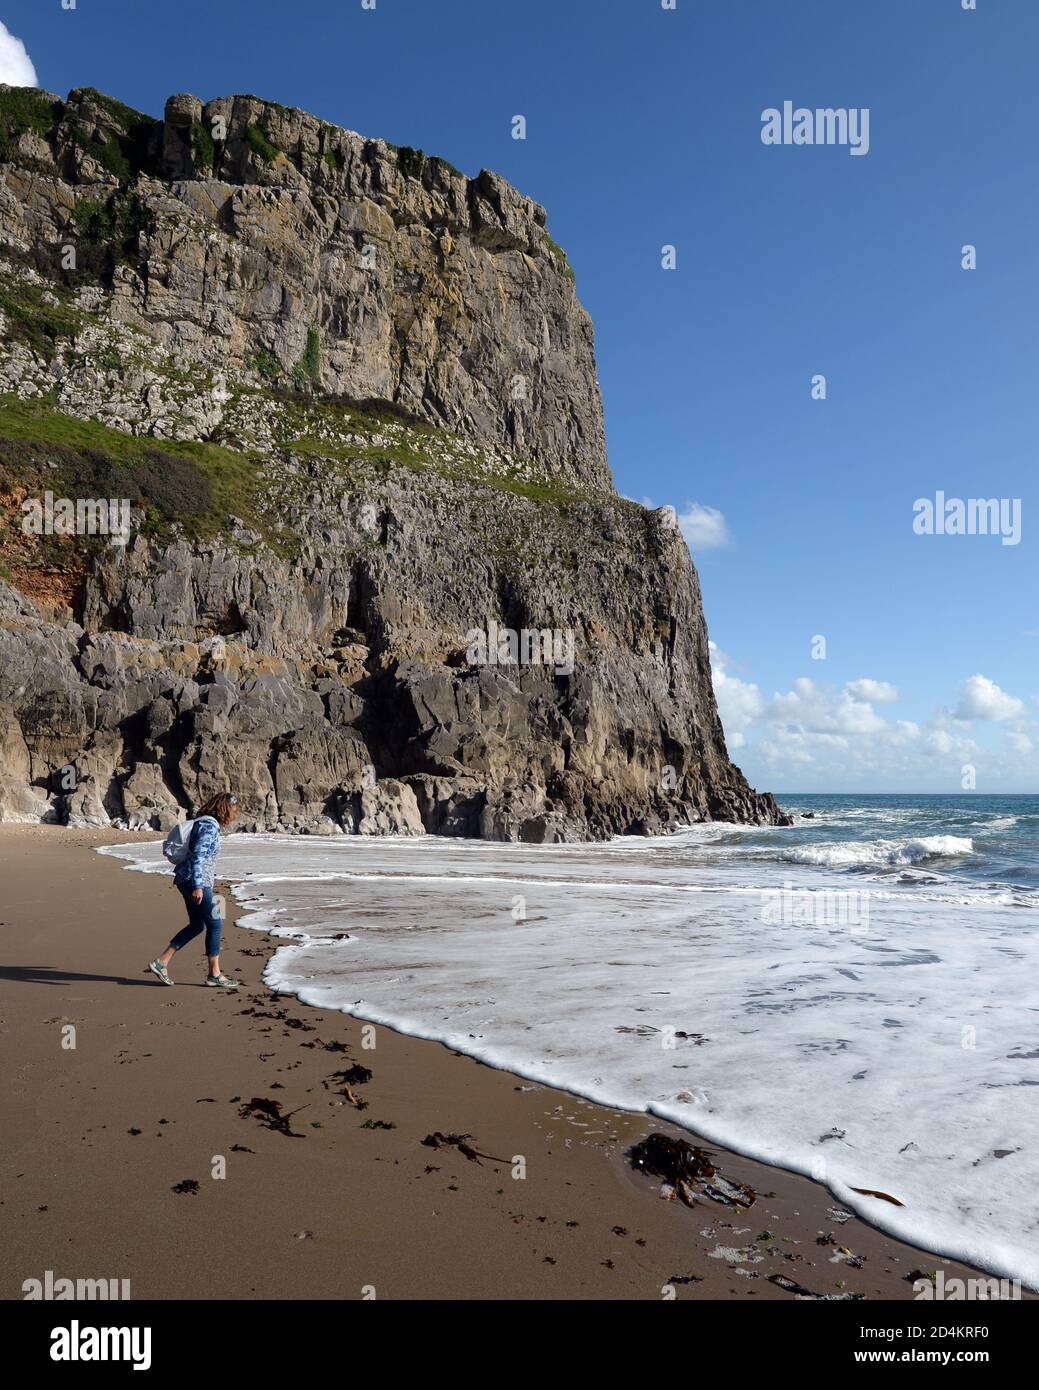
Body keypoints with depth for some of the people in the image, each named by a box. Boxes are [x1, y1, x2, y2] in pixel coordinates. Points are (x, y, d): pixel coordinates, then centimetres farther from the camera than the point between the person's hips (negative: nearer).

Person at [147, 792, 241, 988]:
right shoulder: (210, 826, -15)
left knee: (196, 926, 15)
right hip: (197, 882, -10)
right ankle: (215, 974, 6)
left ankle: (161, 962, 14)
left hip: (187, 880, 10)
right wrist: (197, 886, -25)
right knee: (214, 924, -2)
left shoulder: (205, 823, 16)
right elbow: (198, 856, -22)